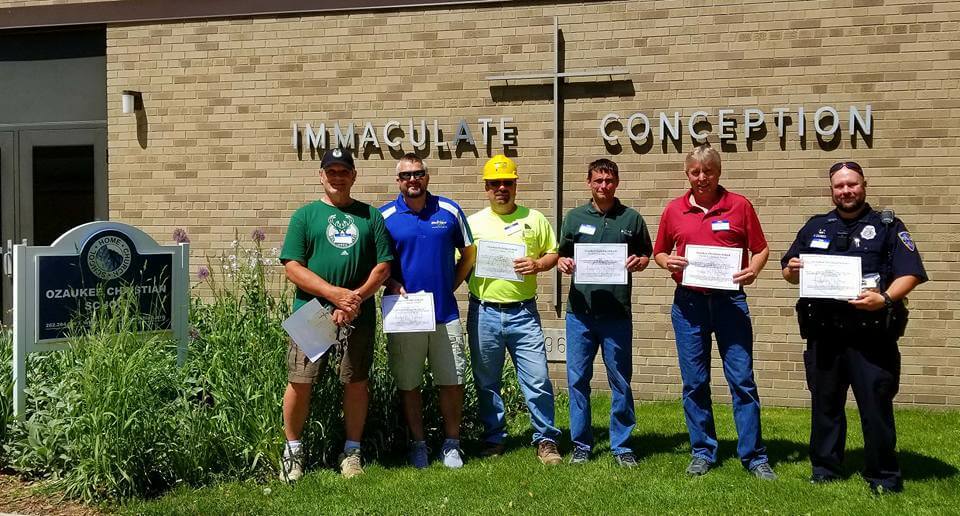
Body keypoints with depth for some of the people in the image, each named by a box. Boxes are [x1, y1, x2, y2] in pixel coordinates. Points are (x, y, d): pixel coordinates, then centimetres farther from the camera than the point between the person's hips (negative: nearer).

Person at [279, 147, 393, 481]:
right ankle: (293, 450, 16)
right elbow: (292, 266, -2)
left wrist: (357, 298, -9)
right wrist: (336, 294, -13)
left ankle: (352, 451, 21)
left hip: (359, 315, 2)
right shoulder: (305, 215, 8)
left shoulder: (371, 216, 13)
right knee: (300, 382, -2)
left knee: (356, 382, 5)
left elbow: (383, 266, 7)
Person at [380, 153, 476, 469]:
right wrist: (393, 285, -10)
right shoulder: (384, 217, 1)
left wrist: (450, 286, 4)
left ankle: (451, 444, 18)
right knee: (408, 383, 6)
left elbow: (468, 254, 13)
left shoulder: (450, 211, 5)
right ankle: (418, 443, 20)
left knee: (452, 381, 4)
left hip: (445, 312, 1)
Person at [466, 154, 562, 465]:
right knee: (486, 383, 10)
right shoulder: (473, 222, 7)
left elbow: (553, 253, 10)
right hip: (483, 313, 1)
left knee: (537, 379, -2)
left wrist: (538, 264, -9)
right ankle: (494, 439, 24)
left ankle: (546, 440, 11)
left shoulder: (535, 219, 8)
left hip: (523, 313, -1)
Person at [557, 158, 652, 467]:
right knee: (578, 380, 4)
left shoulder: (631, 218, 6)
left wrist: (638, 263, -10)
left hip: (617, 314, -1)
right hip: (580, 312, 1)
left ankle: (621, 446, 16)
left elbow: (646, 254, 12)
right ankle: (581, 445, 16)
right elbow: (561, 255, 13)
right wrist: (563, 264, -9)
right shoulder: (575, 218, 9)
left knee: (620, 381, 5)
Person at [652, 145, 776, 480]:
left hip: (729, 299, -2)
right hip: (688, 302, 2)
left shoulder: (739, 206, 2)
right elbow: (659, 252, 16)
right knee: (694, 382, 6)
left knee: (742, 379, -1)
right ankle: (702, 452, 18)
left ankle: (754, 456, 8)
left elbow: (761, 248, 7)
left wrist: (753, 270, -13)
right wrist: (667, 262, -6)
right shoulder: (674, 210, 7)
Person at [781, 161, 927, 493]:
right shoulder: (815, 227, 15)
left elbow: (910, 273, -5)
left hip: (871, 336, -3)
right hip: (823, 335, 4)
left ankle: (884, 478, 10)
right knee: (824, 403, 11)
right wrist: (791, 270, -5)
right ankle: (825, 469, 23)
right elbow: (790, 272, 20)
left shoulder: (887, 226, 5)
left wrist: (885, 298, -22)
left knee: (876, 405, -2)